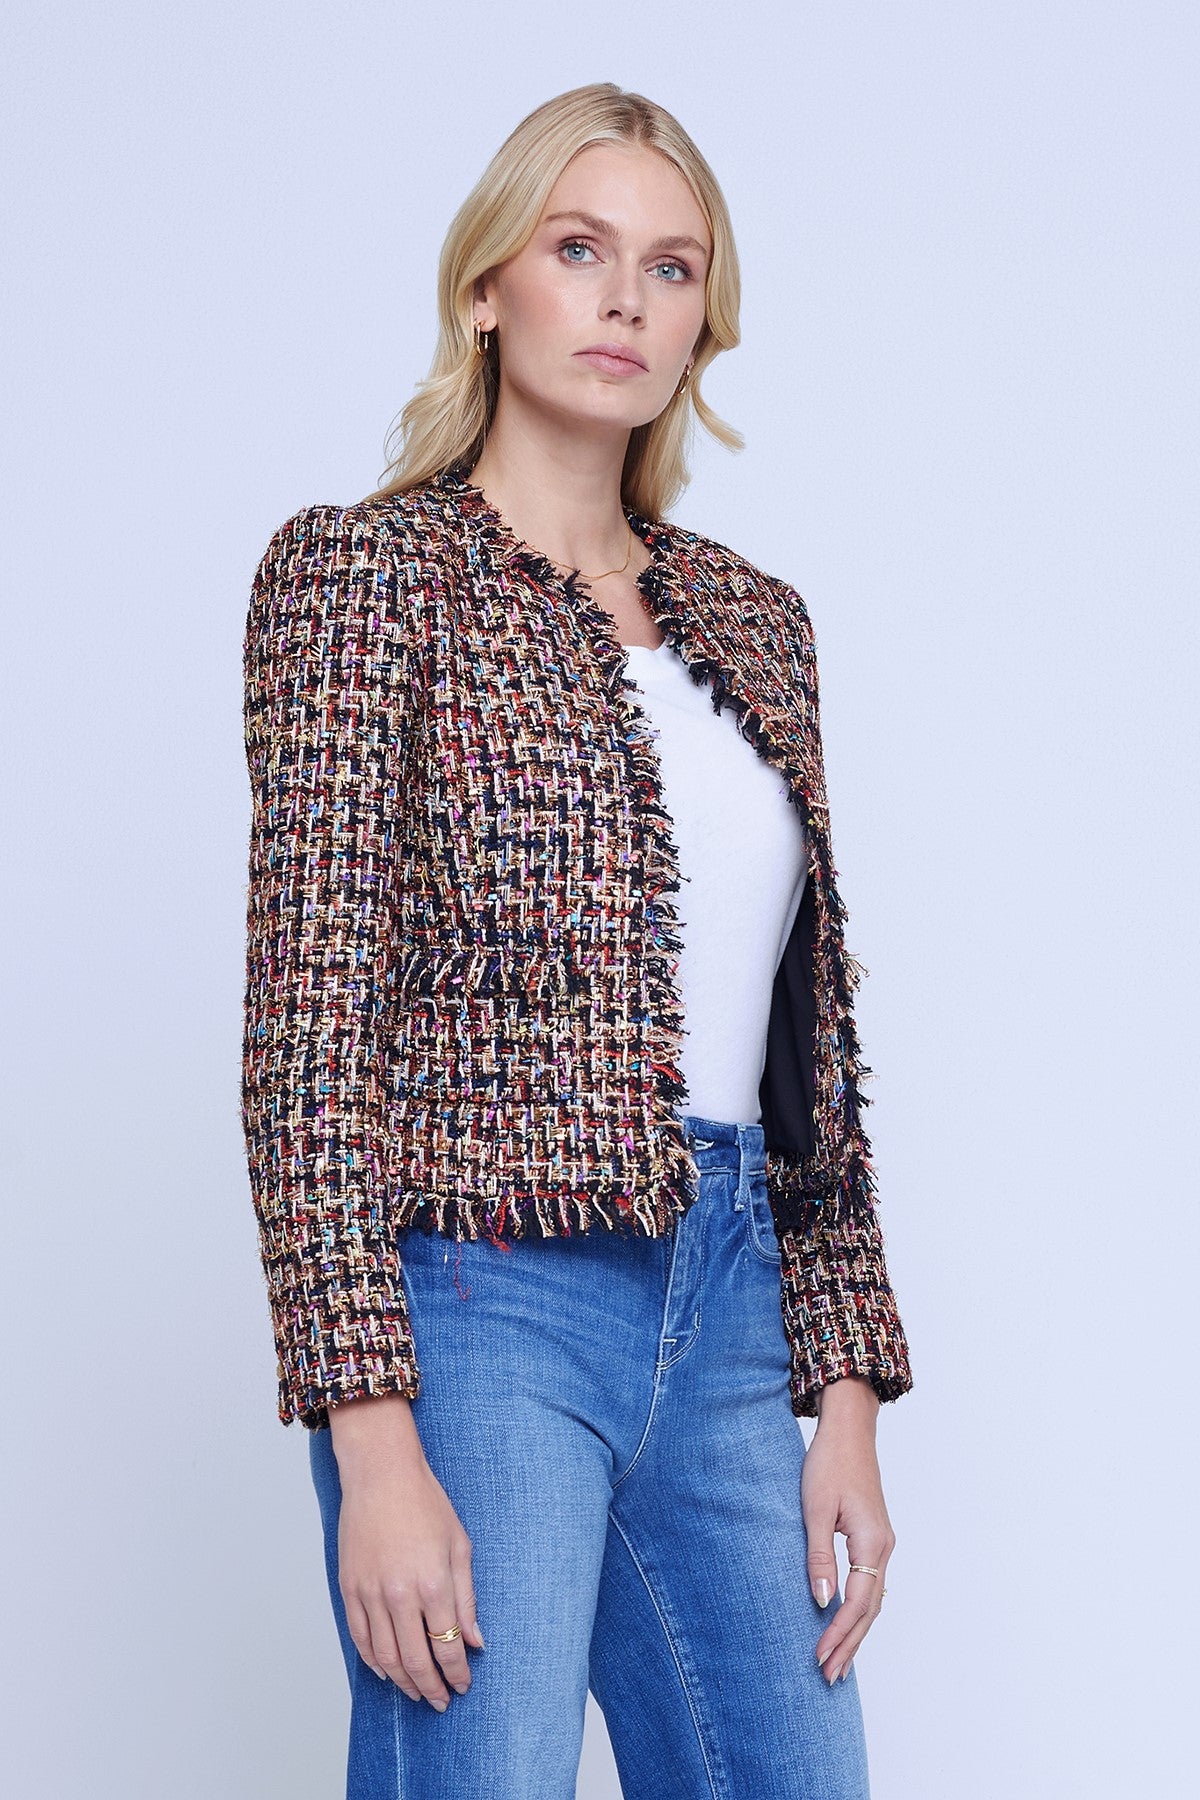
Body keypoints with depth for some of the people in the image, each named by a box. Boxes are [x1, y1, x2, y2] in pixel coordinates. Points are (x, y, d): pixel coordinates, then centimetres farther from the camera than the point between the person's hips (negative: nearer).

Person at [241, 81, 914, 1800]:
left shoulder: (753, 618, 14)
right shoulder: (364, 569, -3)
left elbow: (808, 1024, 15)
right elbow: (311, 1018, -10)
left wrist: (844, 1401, 10)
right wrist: (374, 1443, -17)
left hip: (727, 1308, 6)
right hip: (488, 1294, -6)